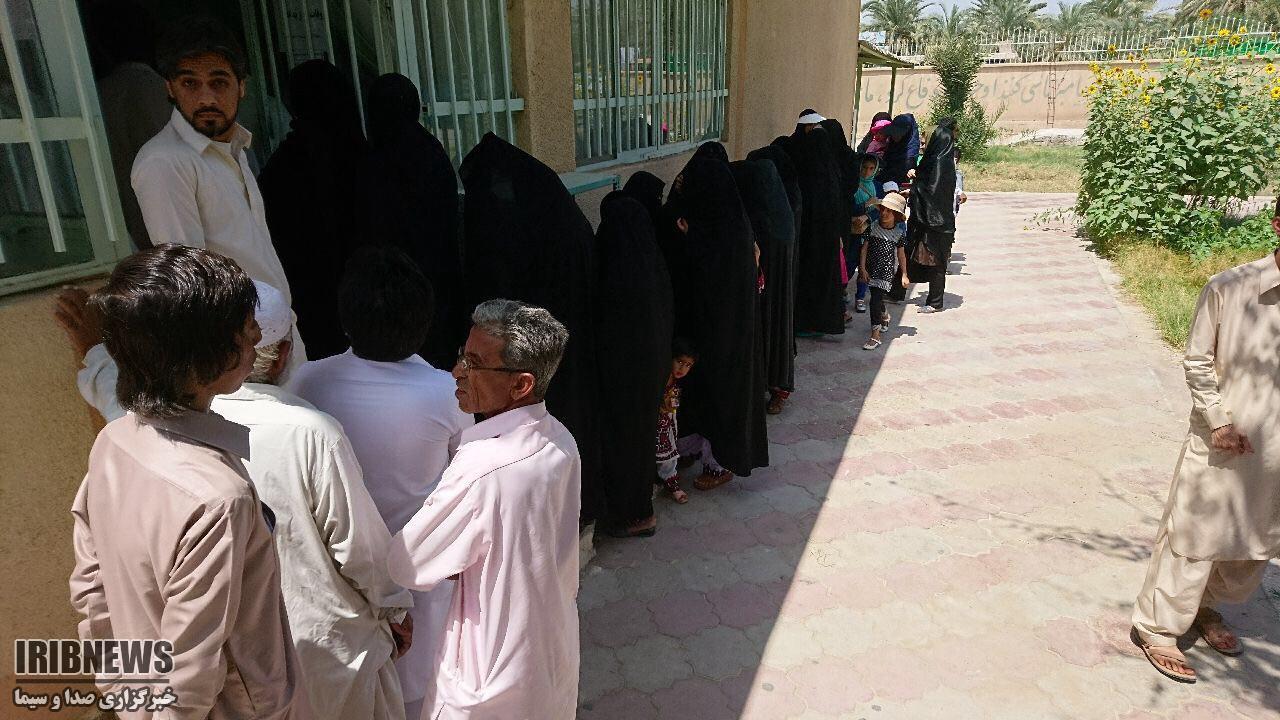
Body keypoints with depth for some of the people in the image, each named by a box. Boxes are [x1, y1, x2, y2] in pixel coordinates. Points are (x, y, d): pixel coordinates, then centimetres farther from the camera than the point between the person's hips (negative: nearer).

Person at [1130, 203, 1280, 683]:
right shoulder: (1228, 288, -14)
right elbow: (1198, 363, -6)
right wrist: (1219, 422, -12)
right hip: (1223, 442, -4)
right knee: (1195, 536, 5)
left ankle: (1205, 606, 43)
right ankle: (1157, 626, 22)